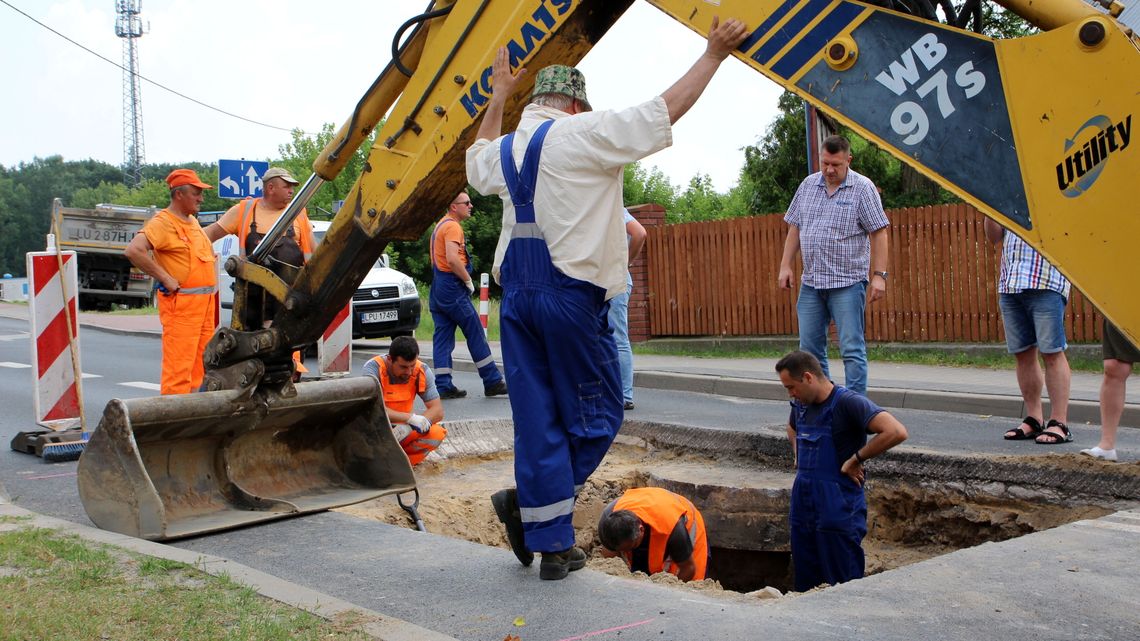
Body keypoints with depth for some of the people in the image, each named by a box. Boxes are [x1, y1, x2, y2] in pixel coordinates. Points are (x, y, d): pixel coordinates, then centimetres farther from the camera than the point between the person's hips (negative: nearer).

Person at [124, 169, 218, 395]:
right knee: (178, 367, -10)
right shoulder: (162, 222, -10)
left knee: (200, 365, 12)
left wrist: (213, 281, 21)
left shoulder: (193, 221, 17)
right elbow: (133, 251, -25)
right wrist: (165, 279, -21)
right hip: (181, 302, -9)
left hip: (206, 301, 9)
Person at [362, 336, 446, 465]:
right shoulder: (374, 368, -21)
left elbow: (438, 411, -13)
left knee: (437, 434, -22)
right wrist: (410, 418, -37)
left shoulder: (422, 371, -11)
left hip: (403, 433, 3)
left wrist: (408, 427, -30)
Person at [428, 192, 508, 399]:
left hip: (438, 287, 10)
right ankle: (492, 382, 4)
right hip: (452, 288, -10)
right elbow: (452, 260, -25)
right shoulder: (452, 226, -13)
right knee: (475, 333, -2)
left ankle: (443, 386, 4)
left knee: (442, 337, 5)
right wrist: (468, 281, -13)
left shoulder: (441, 225, 19)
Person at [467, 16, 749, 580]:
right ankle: (528, 501, 0)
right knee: (597, 412, 7)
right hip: (572, 292, -7)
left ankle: (552, 545, 9)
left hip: (516, 294, 7)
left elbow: (476, 160, 39)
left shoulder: (504, 149, 14)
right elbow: (667, 108, -5)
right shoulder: (583, 134, -5)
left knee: (538, 417, 7)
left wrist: (499, 96, 46)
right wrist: (713, 54, 5)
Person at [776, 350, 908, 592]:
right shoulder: (800, 405, 8)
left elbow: (896, 432, -28)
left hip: (838, 512, -7)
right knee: (805, 588, 14)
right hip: (802, 507, 8)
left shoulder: (848, 402, -15)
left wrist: (855, 460, -19)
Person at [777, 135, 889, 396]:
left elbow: (878, 233, -6)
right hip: (811, 282, 5)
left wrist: (879, 275, -13)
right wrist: (786, 265, 9)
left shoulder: (862, 188, -4)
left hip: (848, 283, -5)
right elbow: (794, 227, 16)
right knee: (810, 349, 9)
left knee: (852, 349, -6)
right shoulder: (808, 185, 11)